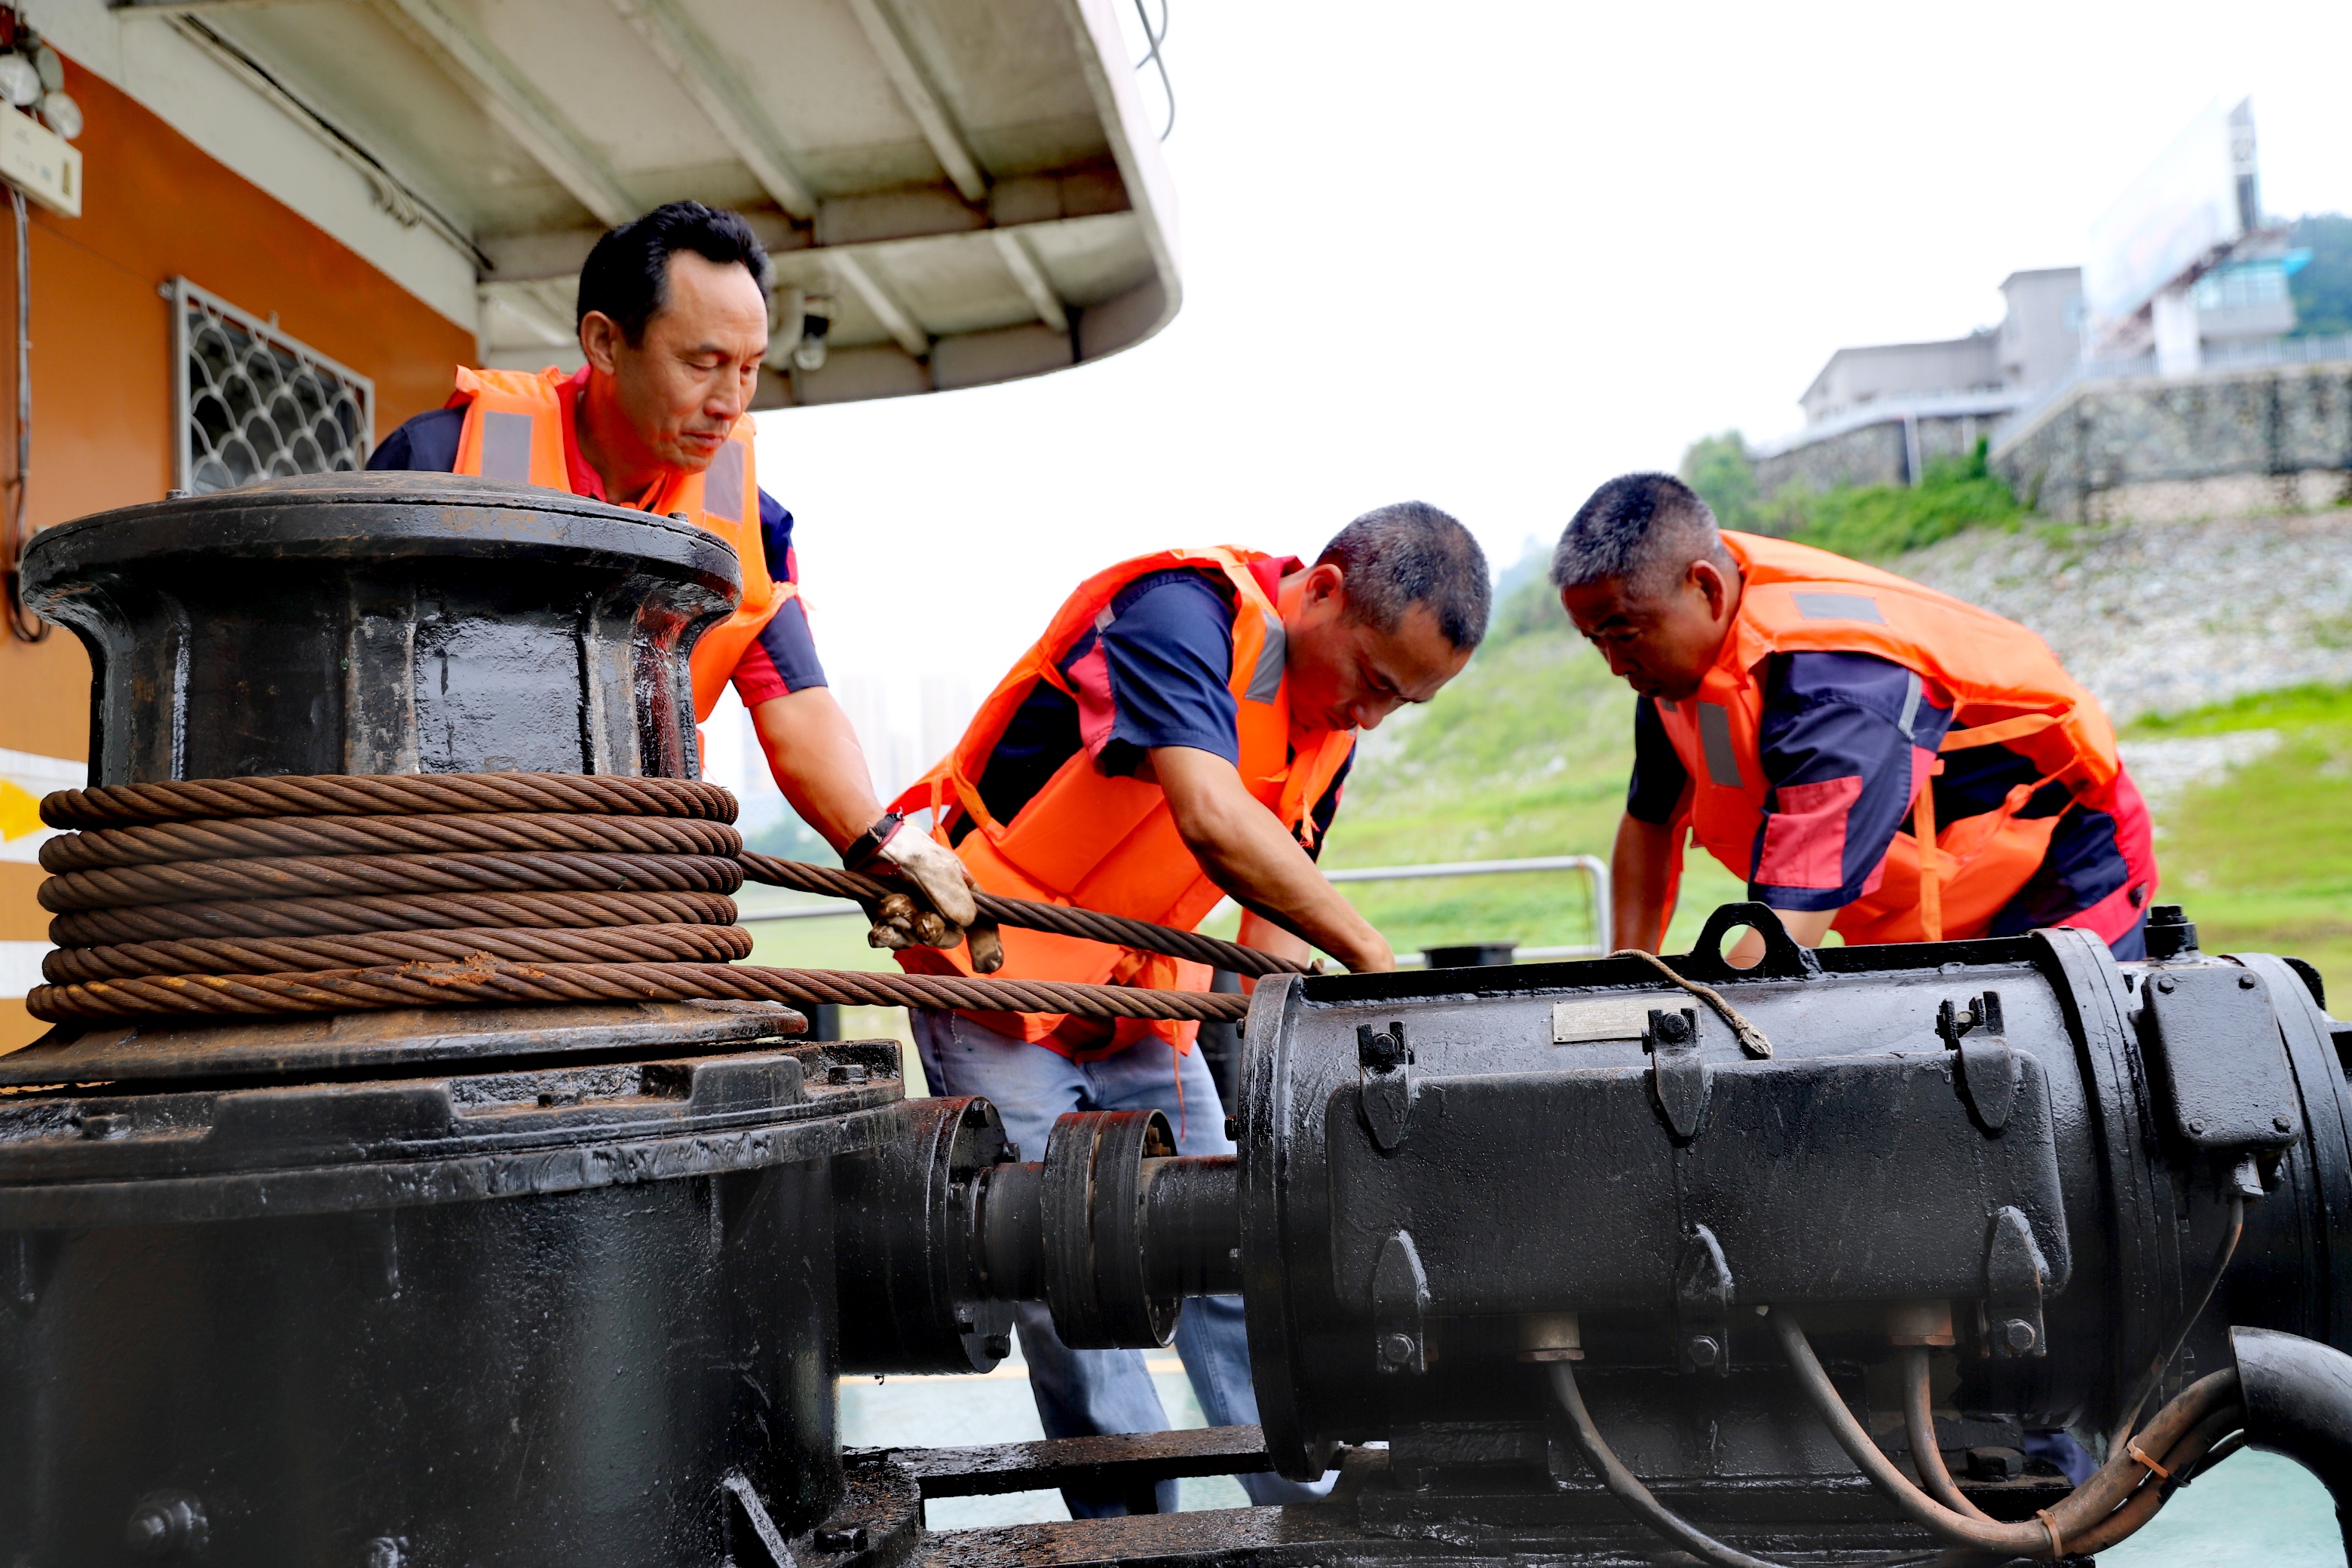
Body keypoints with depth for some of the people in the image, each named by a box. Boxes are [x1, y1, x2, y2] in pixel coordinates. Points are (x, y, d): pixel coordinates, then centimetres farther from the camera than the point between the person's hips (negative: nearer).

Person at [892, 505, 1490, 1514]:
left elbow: (1275, 908, 9)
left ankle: (1314, 1509, 18)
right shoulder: (1180, 608, -23)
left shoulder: (1331, 721, 3)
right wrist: (1371, 957, -31)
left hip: (1140, 997, 7)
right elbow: (1214, 821, -37)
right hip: (997, 973, -7)